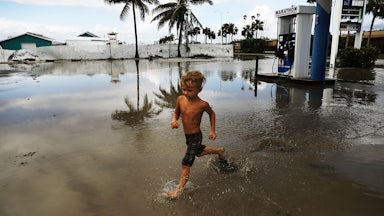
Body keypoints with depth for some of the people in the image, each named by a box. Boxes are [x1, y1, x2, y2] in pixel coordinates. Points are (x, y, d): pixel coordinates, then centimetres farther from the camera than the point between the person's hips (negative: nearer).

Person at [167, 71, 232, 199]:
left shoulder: (202, 104, -23)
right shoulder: (180, 99, -12)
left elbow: (212, 113, -3)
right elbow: (176, 113, 5)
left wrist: (212, 130, -2)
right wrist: (174, 120, -17)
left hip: (196, 137, -7)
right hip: (187, 136, 7)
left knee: (186, 164, -5)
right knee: (199, 152, 32)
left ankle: (179, 190, 9)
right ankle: (219, 151, 56)